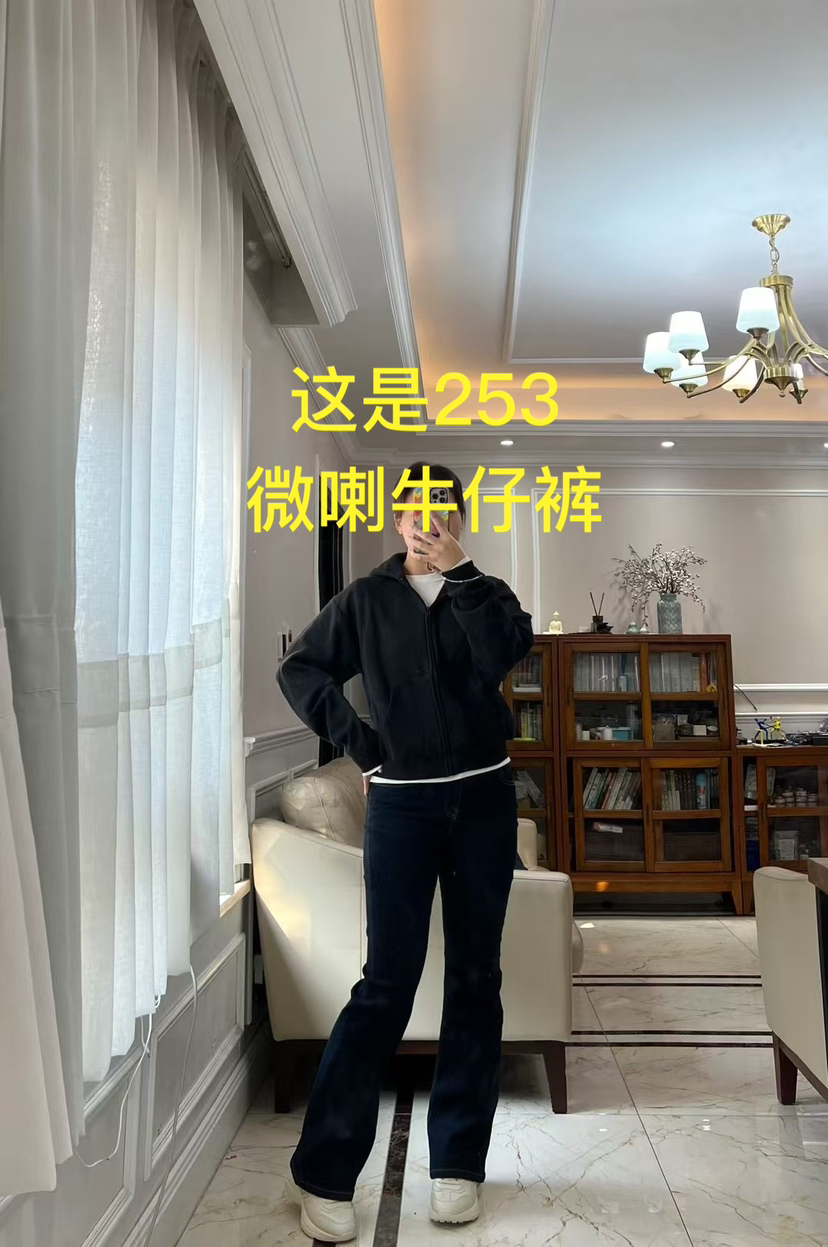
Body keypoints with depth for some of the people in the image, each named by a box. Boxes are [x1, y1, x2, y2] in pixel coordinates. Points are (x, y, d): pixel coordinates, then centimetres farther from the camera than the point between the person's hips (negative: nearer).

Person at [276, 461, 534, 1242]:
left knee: (475, 977, 6)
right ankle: (322, 1170, 6)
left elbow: (506, 654, -14)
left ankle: (458, 1160, 19)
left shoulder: (486, 593, 6)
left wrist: (456, 573, -10)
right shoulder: (368, 598, 4)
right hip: (401, 804, -2)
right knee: (387, 981, -5)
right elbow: (299, 668, 5)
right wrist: (357, 742, -3)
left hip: (483, 800, 2)